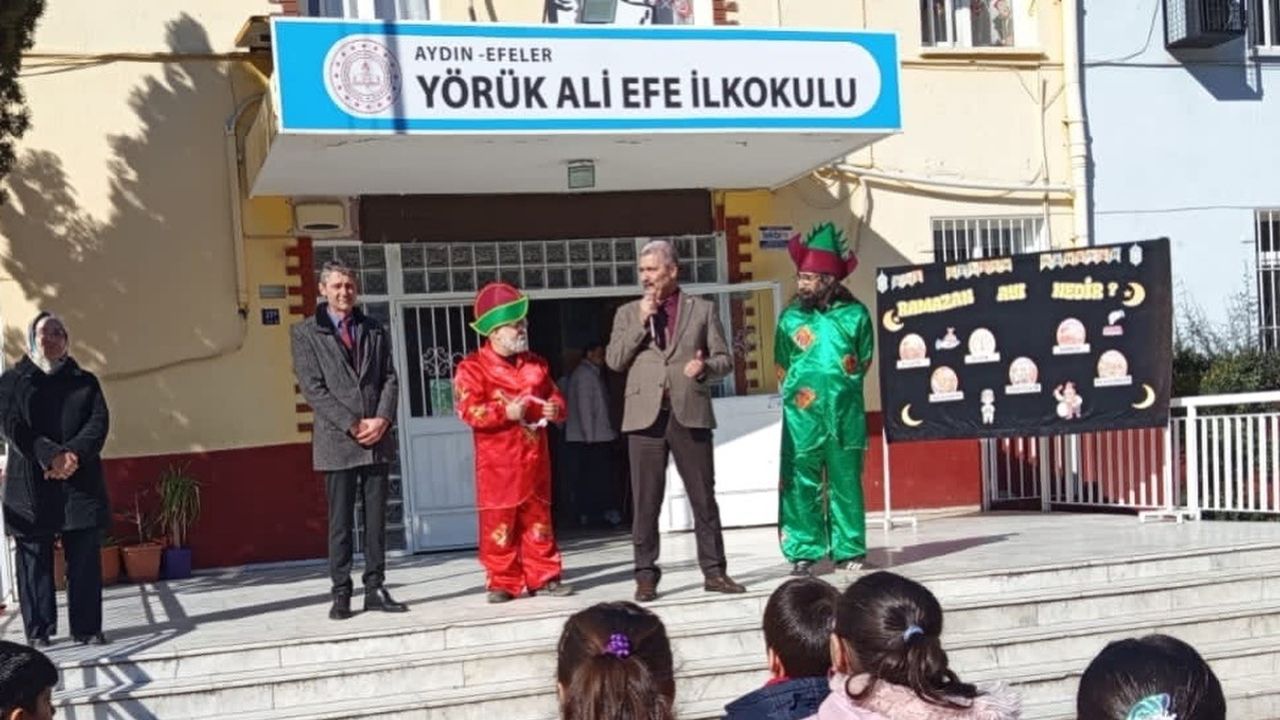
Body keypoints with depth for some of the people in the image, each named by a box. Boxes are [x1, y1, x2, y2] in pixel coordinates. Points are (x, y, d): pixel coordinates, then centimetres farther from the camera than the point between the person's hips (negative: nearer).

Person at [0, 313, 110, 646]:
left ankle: (87, 628, 6)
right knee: (35, 559, 1)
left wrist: (74, 455, -18)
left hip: (80, 482, 1)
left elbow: (99, 422, 1)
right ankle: (38, 631, 7)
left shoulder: (85, 381, 14)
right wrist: (51, 456, -20)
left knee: (85, 559, 0)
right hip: (31, 484, -1)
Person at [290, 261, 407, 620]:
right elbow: (312, 388, -5)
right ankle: (341, 593, 6)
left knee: (376, 519, 5)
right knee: (340, 521, 0)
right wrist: (352, 425, -12)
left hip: (377, 438, 3)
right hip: (336, 441, -3)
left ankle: (375, 588, 10)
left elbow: (390, 379, 9)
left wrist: (382, 419, -8)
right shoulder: (305, 333, 2)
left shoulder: (376, 330, 14)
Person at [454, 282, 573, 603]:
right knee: (499, 521, -1)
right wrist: (506, 413, -24)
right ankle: (503, 582, 7)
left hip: (535, 457, 5)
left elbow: (555, 397, 17)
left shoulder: (536, 365, 12)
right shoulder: (473, 367, -6)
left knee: (539, 517, 9)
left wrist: (554, 409, -6)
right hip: (498, 460, -5)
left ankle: (543, 576, 17)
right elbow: (469, 410, -14)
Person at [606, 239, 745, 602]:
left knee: (704, 497, 3)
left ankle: (714, 571, 11)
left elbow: (725, 359, 9)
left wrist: (705, 367, -13)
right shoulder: (628, 313, 14)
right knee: (645, 501, 2)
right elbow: (614, 361, 3)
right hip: (646, 415, 1)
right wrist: (641, 322, -5)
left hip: (690, 413, -1)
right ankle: (646, 575, 8)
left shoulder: (703, 309, 11)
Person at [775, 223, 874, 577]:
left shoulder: (855, 314, 0)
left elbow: (864, 361, 8)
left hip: (845, 416, 0)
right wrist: (799, 392, 5)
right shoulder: (790, 317, 4)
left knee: (846, 485, 6)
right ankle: (803, 552, 7)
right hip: (801, 417, 1)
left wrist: (839, 388, 3)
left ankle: (849, 551, 14)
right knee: (800, 486, 0)